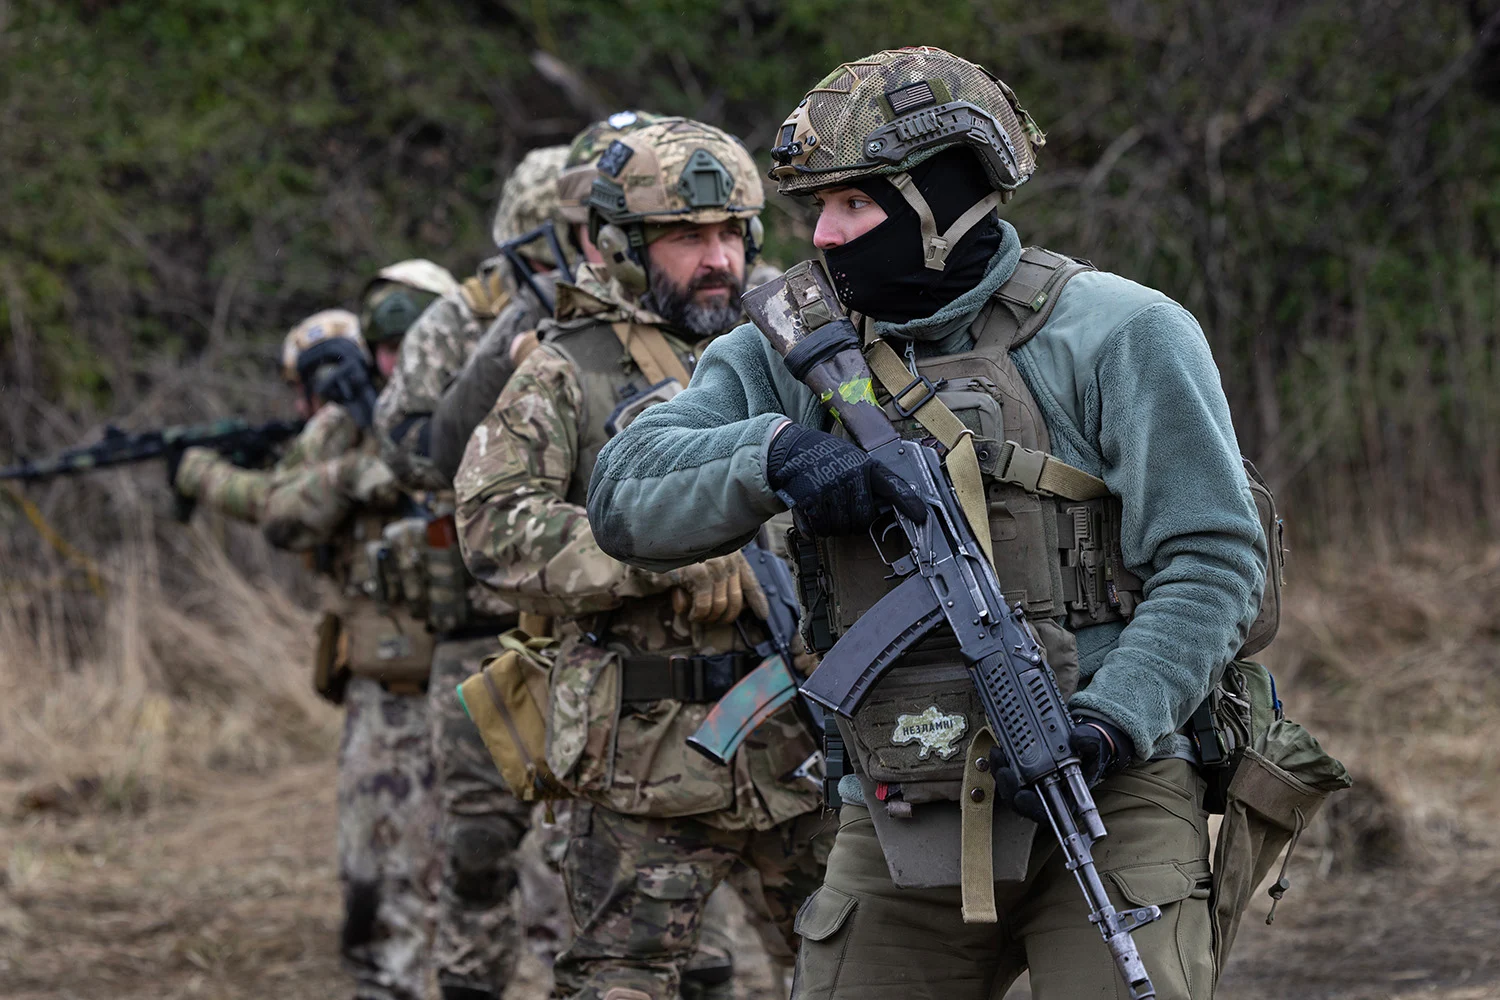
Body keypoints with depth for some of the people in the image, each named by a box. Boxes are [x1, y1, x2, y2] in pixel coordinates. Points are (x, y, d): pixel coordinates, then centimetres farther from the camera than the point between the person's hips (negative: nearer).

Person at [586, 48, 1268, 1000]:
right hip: (896, 827, 4)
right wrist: (774, 454, -17)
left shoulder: (1113, 334, -3)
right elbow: (625, 494, 2)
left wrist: (1112, 720, -22)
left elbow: (1212, 557, -7)